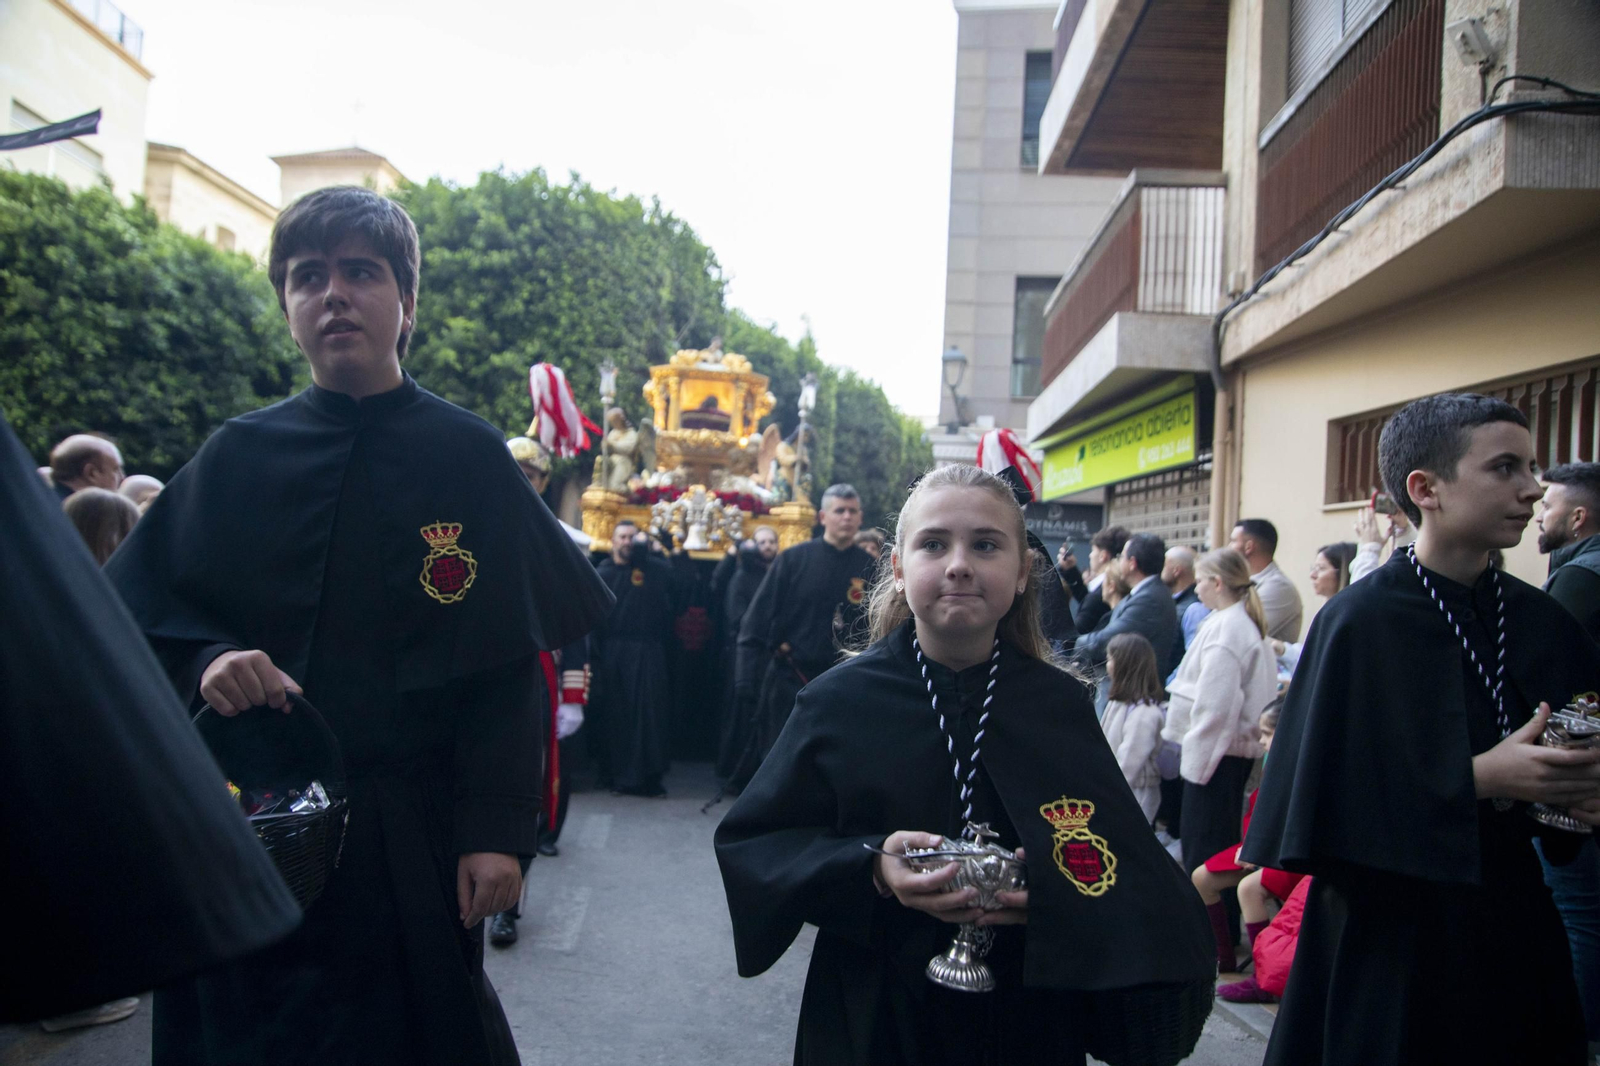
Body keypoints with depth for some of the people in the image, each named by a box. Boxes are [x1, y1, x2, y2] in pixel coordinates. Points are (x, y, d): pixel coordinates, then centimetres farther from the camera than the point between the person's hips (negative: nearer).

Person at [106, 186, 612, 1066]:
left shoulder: (469, 457, -4)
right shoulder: (237, 457, 4)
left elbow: (507, 663, -7)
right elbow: (150, 614, 10)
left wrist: (495, 829, -13)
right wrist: (206, 661, -12)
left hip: (409, 838, -2)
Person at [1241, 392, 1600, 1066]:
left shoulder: (1539, 620, 3)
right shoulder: (1360, 624, -16)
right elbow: (1326, 794, -18)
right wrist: (1480, 780, -23)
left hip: (1510, 919, 6)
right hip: (1393, 935, -6)